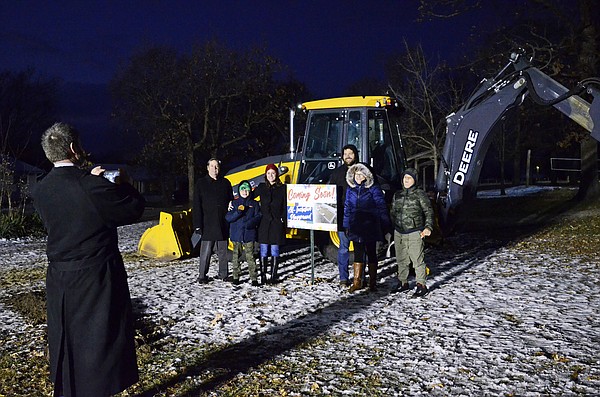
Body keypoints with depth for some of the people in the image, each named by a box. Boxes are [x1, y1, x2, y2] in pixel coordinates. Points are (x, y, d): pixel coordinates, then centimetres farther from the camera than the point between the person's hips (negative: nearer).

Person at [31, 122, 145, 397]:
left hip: (59, 280, 6)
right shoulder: (93, 186, -19)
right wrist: (122, 184, 7)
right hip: (97, 278, -6)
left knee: (65, 343, 18)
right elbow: (134, 210, -10)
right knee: (100, 343, 4)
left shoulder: (39, 191, 0)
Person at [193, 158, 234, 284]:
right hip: (207, 224, -2)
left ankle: (223, 274, 20)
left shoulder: (225, 183, 10)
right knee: (206, 252, -2)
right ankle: (202, 276, 9)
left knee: (223, 251, 9)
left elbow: (231, 201, 15)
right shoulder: (201, 183, 3)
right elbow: (197, 206, 0)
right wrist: (198, 224, -7)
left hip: (223, 224, 2)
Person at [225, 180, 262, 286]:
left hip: (249, 234, -1)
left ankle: (254, 278, 2)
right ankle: (236, 277, 15)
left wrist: (251, 222, -17)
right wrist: (238, 212, -18)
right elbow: (228, 218, -1)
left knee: (250, 256, -2)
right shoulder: (234, 203, 5)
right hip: (236, 234, 1)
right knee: (236, 256, 6)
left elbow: (258, 216, 2)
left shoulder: (254, 204, 6)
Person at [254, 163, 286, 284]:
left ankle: (274, 276, 8)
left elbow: (285, 206, 4)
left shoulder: (282, 188, 4)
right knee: (263, 251, 2)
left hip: (276, 223, -1)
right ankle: (263, 276, 8)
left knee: (274, 251, 2)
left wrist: (284, 222, -2)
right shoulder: (262, 187, 9)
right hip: (264, 223, 1)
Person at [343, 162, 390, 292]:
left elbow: (382, 207, -5)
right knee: (358, 253, 6)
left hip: (370, 227, -3)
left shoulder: (373, 189, -5)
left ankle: (372, 282, 14)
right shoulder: (350, 189, 8)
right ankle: (357, 282, 10)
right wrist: (346, 226, 12)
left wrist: (385, 226, -7)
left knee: (371, 253, 6)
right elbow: (347, 208, 13)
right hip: (355, 227, 4)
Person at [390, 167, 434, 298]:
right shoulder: (397, 195, 12)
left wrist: (428, 227, -13)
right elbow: (392, 213, 20)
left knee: (417, 259, -4)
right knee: (401, 259, 12)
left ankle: (421, 285, 5)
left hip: (414, 232, -5)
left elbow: (429, 211, -2)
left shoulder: (420, 194, -4)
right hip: (398, 233, 5)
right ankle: (403, 282, 25)